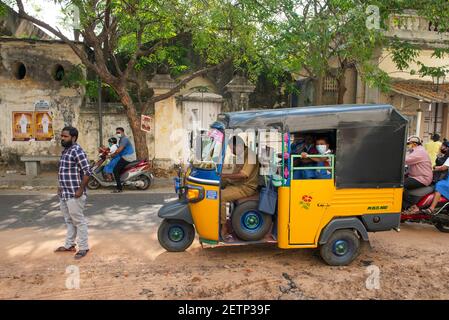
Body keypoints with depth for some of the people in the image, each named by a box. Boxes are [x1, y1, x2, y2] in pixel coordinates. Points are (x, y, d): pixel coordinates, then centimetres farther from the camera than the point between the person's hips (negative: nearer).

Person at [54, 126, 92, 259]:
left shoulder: (77, 151, -17)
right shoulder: (65, 151, 12)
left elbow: (87, 172, -22)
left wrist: (81, 190, -20)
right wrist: (61, 187, 15)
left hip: (74, 194, -9)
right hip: (64, 194, 9)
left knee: (79, 221, 1)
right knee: (69, 221, 19)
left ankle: (83, 248, 12)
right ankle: (69, 245, 31)